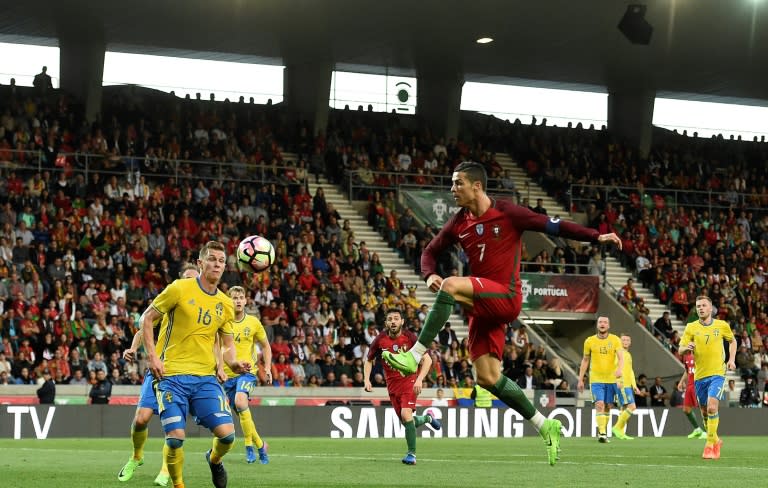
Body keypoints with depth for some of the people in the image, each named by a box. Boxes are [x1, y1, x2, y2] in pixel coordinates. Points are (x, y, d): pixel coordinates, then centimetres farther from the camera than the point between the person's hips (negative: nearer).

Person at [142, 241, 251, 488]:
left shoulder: (226, 304, 10)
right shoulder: (179, 289, -5)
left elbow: (228, 345, 17)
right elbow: (147, 319, 1)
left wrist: (233, 363, -5)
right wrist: (152, 356, -8)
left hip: (205, 378, 4)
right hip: (172, 375, -4)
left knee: (227, 433, -10)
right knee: (175, 437, -14)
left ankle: (214, 459, 26)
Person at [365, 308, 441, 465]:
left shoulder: (410, 337, -12)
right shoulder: (380, 340, -5)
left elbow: (427, 359, -11)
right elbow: (369, 361, 11)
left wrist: (419, 379, -23)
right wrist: (366, 379, -5)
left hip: (409, 380, -4)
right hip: (392, 384, 4)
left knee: (406, 415, -23)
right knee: (406, 422, 5)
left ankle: (411, 454, -11)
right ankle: (427, 417, 40)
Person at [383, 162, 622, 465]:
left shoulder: (506, 213, -5)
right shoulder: (458, 224, 11)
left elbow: (551, 226, -3)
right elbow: (430, 252, 20)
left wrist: (595, 236, -10)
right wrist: (429, 275, -4)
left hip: (505, 297, -7)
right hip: (482, 306, 7)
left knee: (451, 286, -29)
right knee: (487, 378, 2)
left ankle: (414, 356, -28)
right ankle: (545, 426, 14)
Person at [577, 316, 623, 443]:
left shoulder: (615, 340, 0)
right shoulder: (589, 341, 3)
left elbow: (621, 358, -11)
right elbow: (585, 360, 11)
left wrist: (620, 369, -32)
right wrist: (580, 380, 10)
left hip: (611, 379, 1)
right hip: (596, 379, -1)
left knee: (607, 406, 8)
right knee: (599, 404, -15)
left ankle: (603, 430, 26)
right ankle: (602, 433, -22)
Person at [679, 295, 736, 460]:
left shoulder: (722, 325, 1)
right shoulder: (691, 327, 1)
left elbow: (732, 341, 19)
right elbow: (680, 350, -1)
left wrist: (732, 359, 6)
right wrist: (687, 348, -24)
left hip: (717, 373, -3)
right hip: (700, 375, 3)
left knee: (712, 407, -20)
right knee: (705, 412, 10)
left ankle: (710, 445, -15)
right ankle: (716, 440, 33)